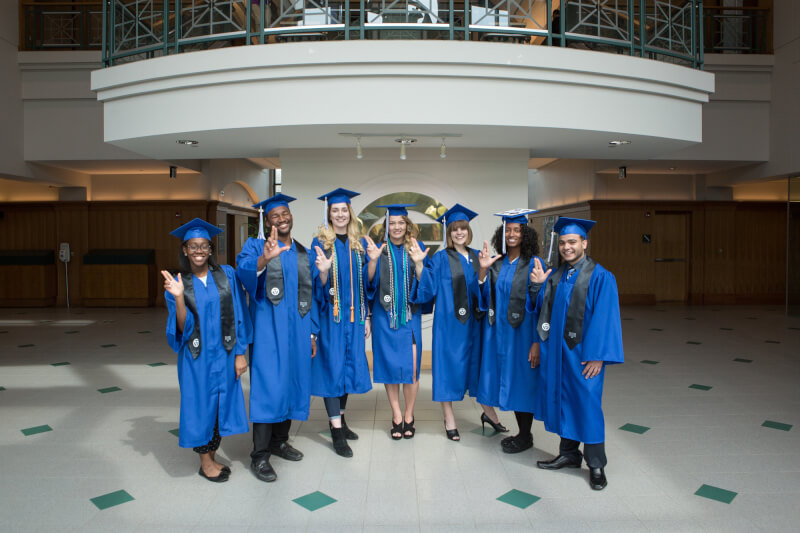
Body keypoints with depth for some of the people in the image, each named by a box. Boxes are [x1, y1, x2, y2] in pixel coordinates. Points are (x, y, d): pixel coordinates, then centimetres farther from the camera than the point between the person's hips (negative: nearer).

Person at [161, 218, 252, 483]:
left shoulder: (227, 274, -2)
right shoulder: (178, 283, -3)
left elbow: (239, 316, -1)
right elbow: (182, 328, -10)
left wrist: (240, 353, -5)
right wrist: (179, 297, -24)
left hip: (224, 354, 1)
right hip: (196, 357, -1)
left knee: (221, 403, 10)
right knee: (200, 404, 8)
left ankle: (212, 457, 30)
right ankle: (205, 462, 26)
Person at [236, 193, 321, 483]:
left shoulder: (305, 255, 14)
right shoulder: (256, 246, 1)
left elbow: (312, 295, 15)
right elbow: (243, 271, -21)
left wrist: (312, 332, 10)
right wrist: (264, 259, -42)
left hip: (297, 330, 5)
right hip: (268, 329, -5)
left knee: (292, 383, 10)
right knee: (268, 386, -7)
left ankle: (279, 441, 26)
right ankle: (259, 456, 2)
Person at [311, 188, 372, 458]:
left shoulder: (360, 243, 10)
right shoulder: (320, 242, -2)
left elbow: (365, 282, 11)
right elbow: (319, 286, -5)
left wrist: (366, 316, 8)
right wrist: (323, 271, -27)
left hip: (353, 314, 4)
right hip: (330, 314, -4)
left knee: (349, 366, 10)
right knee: (333, 367, -4)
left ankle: (340, 418, 26)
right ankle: (336, 431, 2)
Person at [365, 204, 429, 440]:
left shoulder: (416, 248, 6)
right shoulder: (379, 248, 5)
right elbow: (370, 282, -5)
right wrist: (373, 260, -21)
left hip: (409, 315, 0)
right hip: (384, 315, 0)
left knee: (411, 367, -4)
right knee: (389, 365, 1)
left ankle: (409, 416, 13)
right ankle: (396, 416, 13)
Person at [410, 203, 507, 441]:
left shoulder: (477, 257, 11)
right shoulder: (440, 259, -2)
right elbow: (427, 288, -10)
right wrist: (418, 264, -22)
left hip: (473, 321, 4)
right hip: (449, 322, -4)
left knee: (478, 362, 11)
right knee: (449, 364, 1)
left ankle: (488, 412, 27)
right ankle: (449, 419, 13)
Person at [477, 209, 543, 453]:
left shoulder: (533, 263, -8)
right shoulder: (496, 263, 7)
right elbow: (485, 296, 6)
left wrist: (538, 340, -16)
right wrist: (482, 270, -9)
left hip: (522, 330, -5)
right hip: (500, 330, 5)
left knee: (522, 379, 2)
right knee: (508, 379, 11)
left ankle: (526, 436, 19)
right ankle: (522, 432, 27)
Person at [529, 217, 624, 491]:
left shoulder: (600, 277, -10)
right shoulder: (555, 276, 9)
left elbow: (604, 318, -14)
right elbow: (543, 310, 13)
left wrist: (597, 356, -18)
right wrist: (540, 286, -3)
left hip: (583, 353, -6)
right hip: (556, 350, 6)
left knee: (587, 404, 1)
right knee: (562, 401, 14)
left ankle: (596, 465, 18)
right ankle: (568, 454, 30)